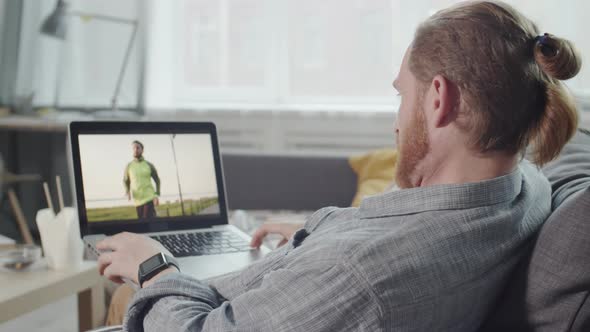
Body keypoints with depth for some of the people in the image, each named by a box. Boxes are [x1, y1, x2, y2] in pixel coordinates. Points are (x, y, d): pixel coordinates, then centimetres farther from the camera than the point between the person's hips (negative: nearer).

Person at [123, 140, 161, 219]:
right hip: (137, 199, 2)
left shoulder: (149, 165, 1)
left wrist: (156, 196, -3)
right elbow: (126, 182, 14)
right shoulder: (128, 166, 3)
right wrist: (127, 192, -7)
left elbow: (157, 180, 9)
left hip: (149, 197, -2)